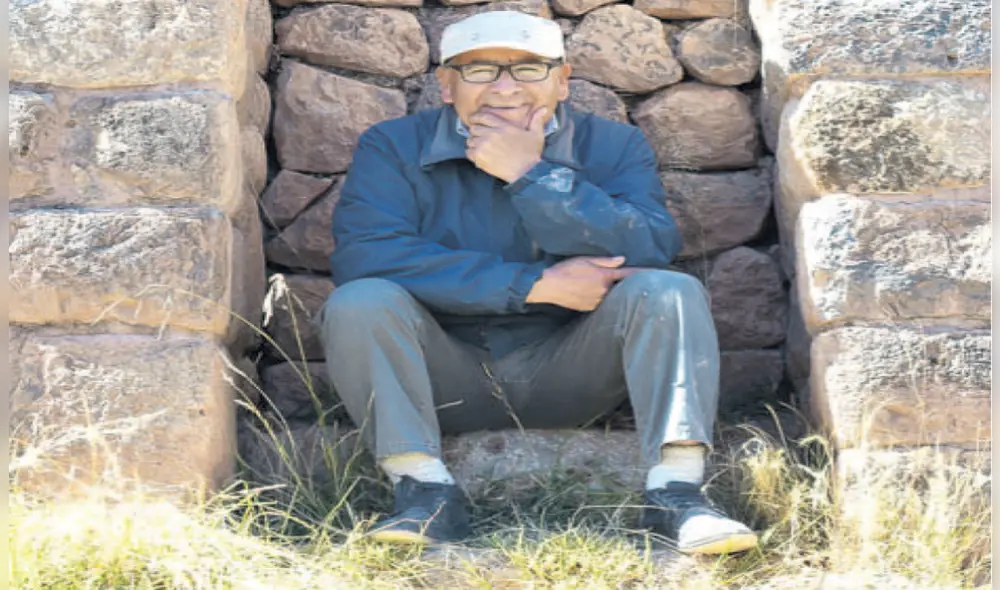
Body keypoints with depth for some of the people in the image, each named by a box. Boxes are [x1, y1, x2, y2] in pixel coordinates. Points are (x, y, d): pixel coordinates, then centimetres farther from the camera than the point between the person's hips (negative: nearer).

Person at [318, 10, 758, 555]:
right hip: (447, 381, -1)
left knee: (670, 292, -21)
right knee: (360, 301, -26)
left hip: (566, 373, 1)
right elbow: (361, 256, -24)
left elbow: (651, 252, -18)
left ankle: (676, 494, -24)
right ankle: (425, 491, -23)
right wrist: (537, 284, -25)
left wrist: (530, 174, -23)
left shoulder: (612, 145, 0)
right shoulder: (394, 147, -4)